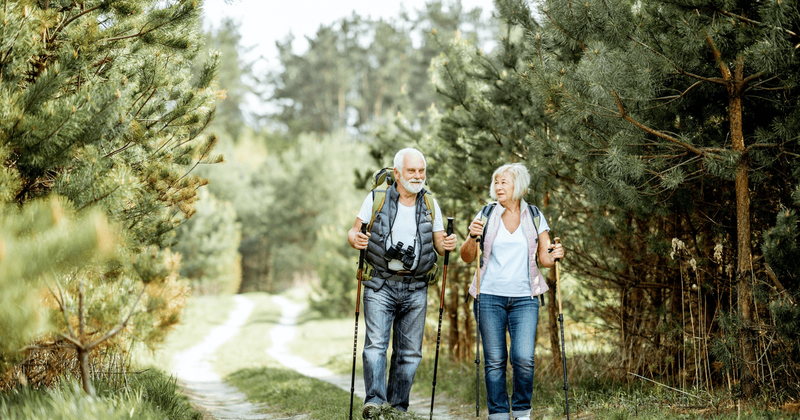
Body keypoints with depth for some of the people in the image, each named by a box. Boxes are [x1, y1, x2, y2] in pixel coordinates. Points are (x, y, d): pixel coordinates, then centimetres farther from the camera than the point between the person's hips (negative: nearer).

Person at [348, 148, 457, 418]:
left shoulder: (431, 205, 9)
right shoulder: (376, 199, 2)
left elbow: (439, 244, 13)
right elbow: (354, 232, 4)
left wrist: (447, 245, -11)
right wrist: (356, 239, -20)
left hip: (415, 289, 3)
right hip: (380, 285, -3)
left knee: (410, 352, 3)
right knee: (376, 344, -16)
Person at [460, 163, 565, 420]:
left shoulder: (535, 217, 7)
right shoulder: (486, 215, 5)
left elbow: (544, 259, 10)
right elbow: (467, 257, 6)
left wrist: (554, 256, -12)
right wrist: (473, 237, -14)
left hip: (524, 298, 0)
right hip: (490, 297, 0)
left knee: (524, 358, -11)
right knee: (494, 360, 0)